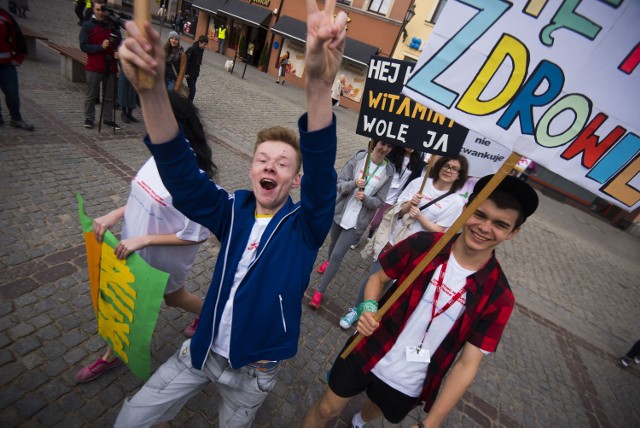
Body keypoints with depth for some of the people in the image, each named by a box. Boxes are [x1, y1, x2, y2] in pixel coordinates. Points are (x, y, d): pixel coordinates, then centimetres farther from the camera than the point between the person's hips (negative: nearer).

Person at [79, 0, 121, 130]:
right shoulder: (87, 26, 2)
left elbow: (118, 44, 17)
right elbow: (83, 46, -4)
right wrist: (100, 46, -18)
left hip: (110, 66, 2)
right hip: (94, 67, -2)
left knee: (109, 96, 6)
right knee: (91, 95, 3)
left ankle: (108, 119, 15)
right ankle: (89, 118, 14)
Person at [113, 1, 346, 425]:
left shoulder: (305, 226, -20)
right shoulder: (233, 211, -11)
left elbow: (322, 174, -39)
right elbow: (181, 174, -26)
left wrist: (319, 85, -55)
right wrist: (152, 88, -43)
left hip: (254, 370, -2)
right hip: (201, 352, 3)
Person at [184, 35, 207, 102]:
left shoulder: (202, 49, 3)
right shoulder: (192, 49, -19)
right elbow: (187, 61, -18)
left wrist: (198, 71, 14)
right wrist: (186, 73, -18)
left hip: (195, 73, 7)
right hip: (190, 73, -7)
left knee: (192, 89, 14)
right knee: (192, 89, -8)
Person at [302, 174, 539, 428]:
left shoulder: (498, 297, -17)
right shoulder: (422, 244, -18)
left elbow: (467, 364, -14)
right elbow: (378, 278, -4)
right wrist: (369, 307, -24)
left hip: (408, 385, 2)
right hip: (366, 353, -1)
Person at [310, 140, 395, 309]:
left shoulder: (389, 171, -8)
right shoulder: (358, 158, -9)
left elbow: (379, 201, -6)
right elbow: (339, 183, -10)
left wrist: (365, 198, -25)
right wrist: (353, 183, -29)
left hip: (358, 221, -2)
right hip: (339, 212, 2)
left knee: (338, 255, -2)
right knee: (334, 242, 27)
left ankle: (319, 290, 14)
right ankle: (329, 261, 61)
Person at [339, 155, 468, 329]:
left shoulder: (456, 202, -7)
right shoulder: (419, 182, -2)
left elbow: (439, 230, -7)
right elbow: (398, 210, 0)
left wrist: (419, 215, -20)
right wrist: (409, 204, -20)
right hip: (390, 239, 2)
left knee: (386, 282, 10)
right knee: (372, 277, 10)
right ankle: (356, 309, 32)